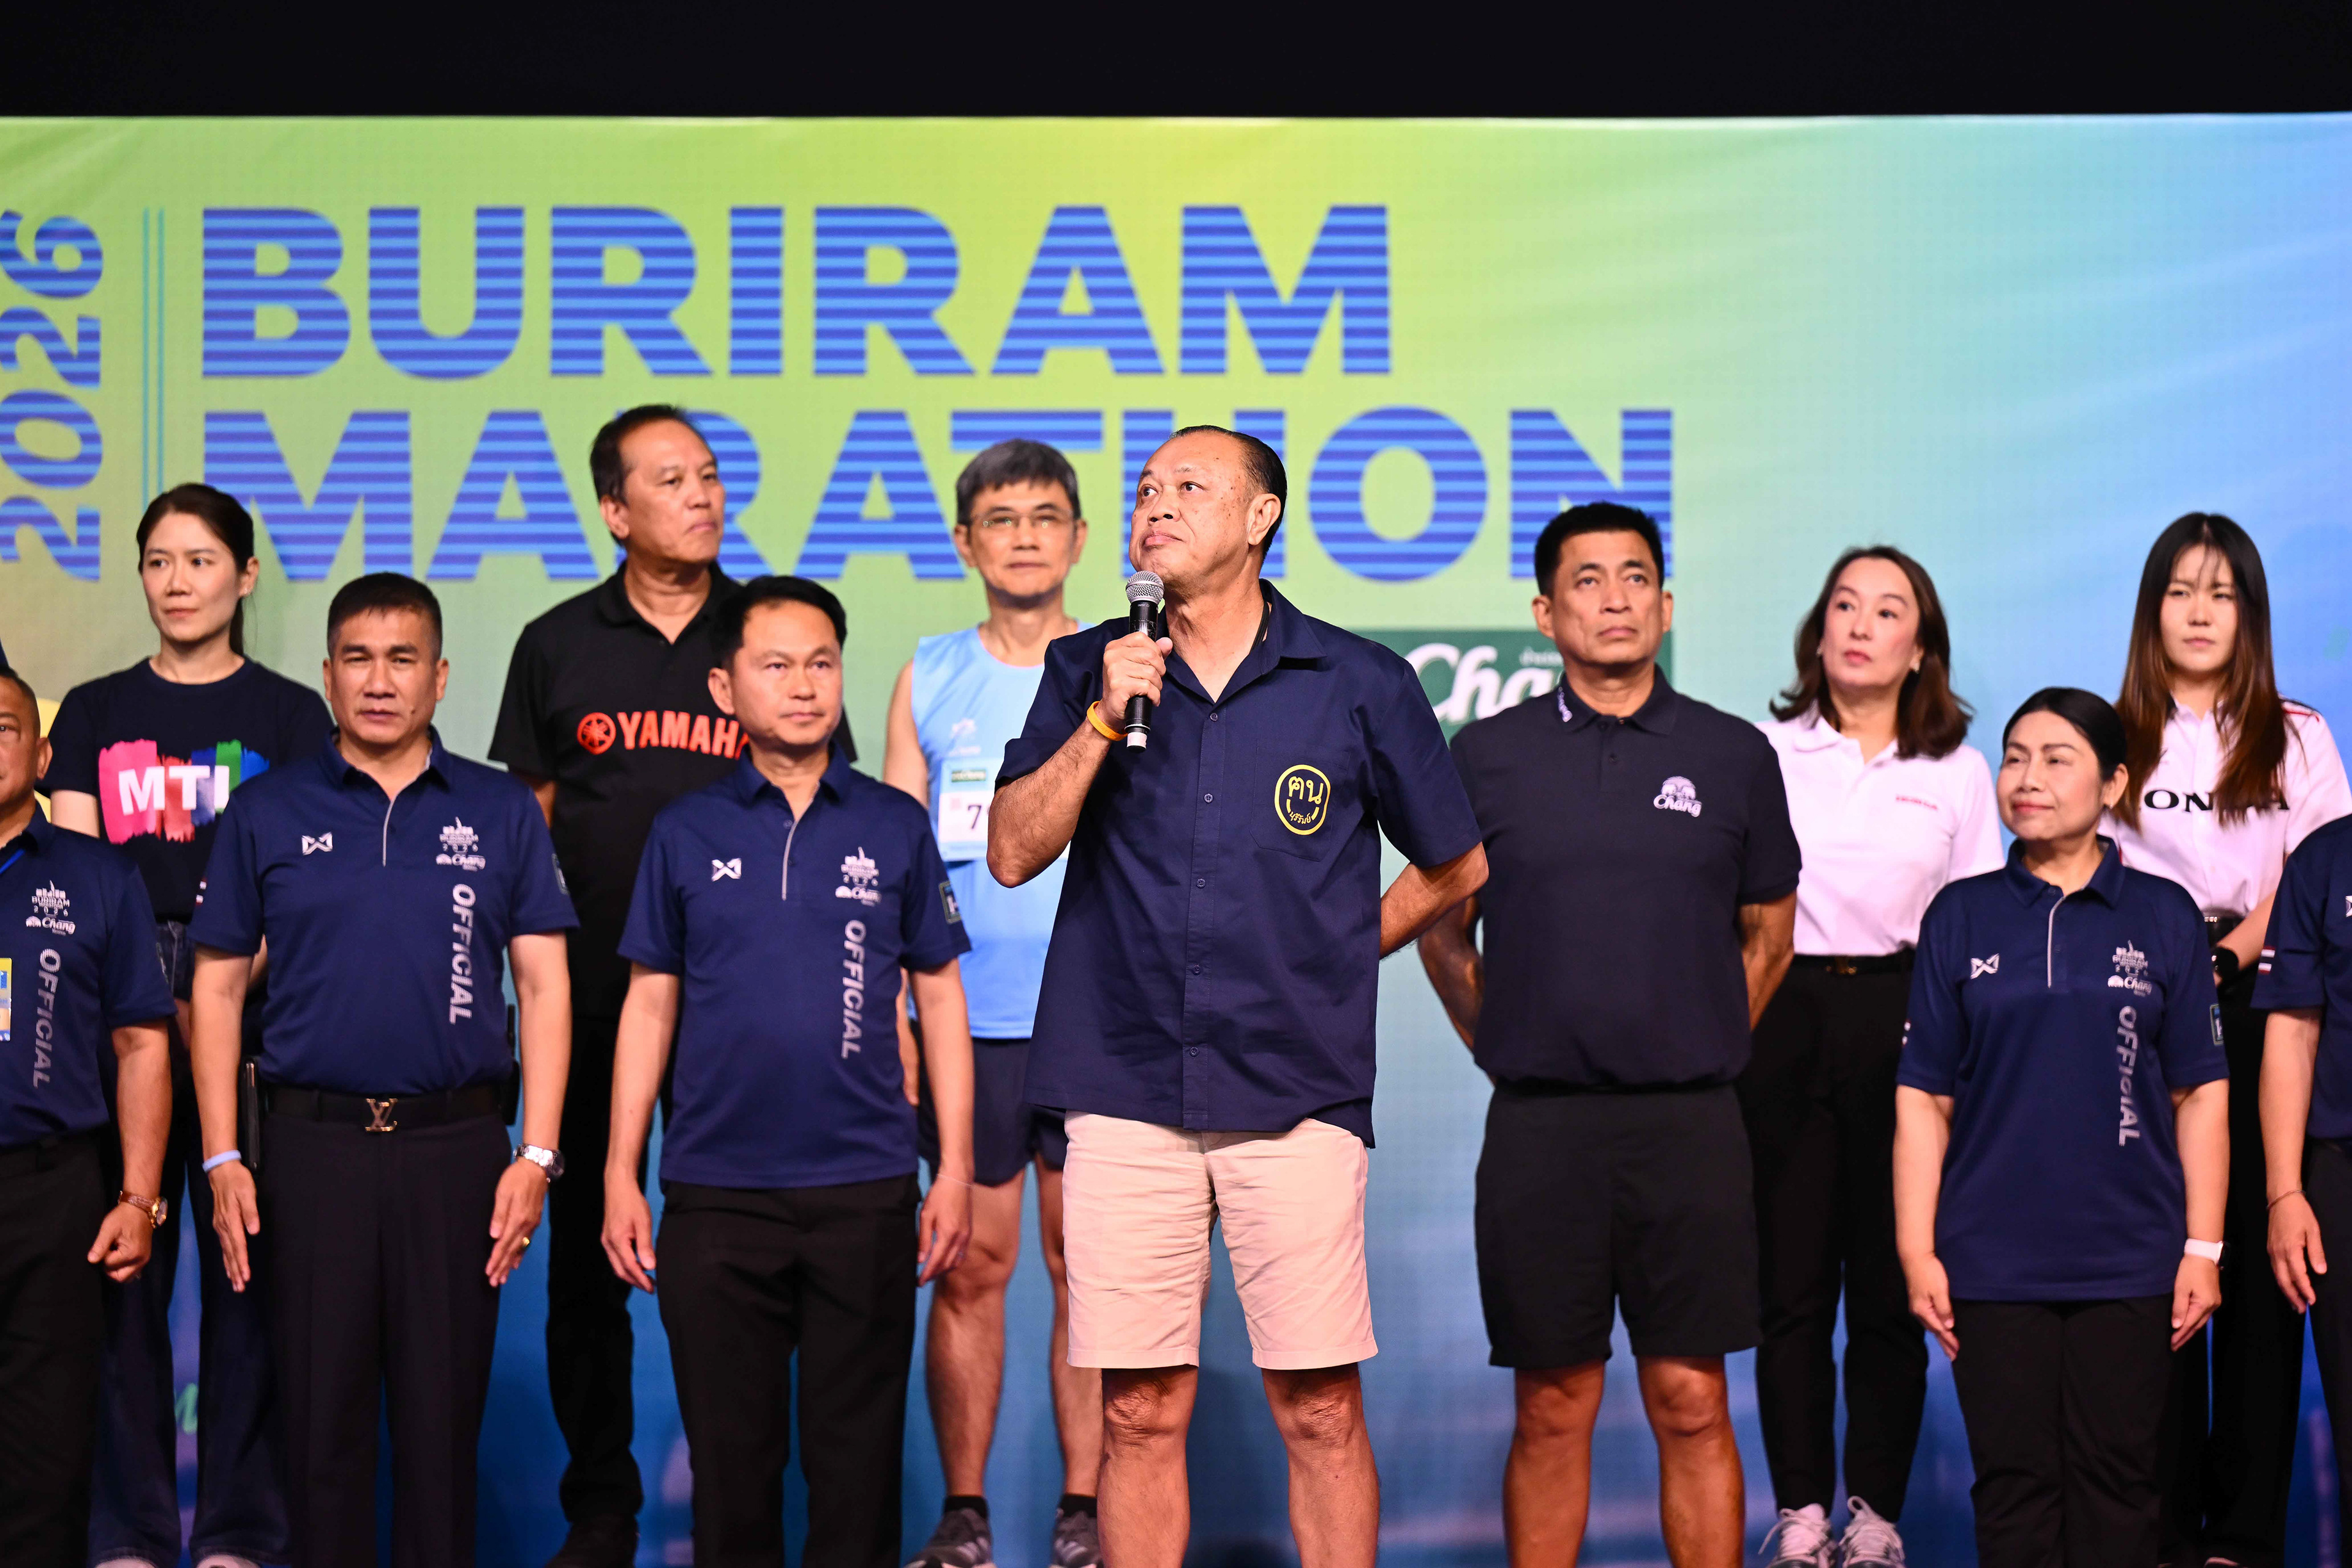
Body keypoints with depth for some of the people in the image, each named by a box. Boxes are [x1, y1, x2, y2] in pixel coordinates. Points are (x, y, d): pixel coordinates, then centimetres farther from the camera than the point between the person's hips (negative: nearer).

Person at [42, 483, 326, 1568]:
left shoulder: (288, 716, 7)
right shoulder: (96, 713, 13)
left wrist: (223, 996, -12)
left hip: (251, 1003, -2)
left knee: (247, 1264, -2)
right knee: (122, 1266, 0)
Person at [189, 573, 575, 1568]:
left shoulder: (501, 813, 6)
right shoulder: (266, 813, 6)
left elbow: (543, 985, 4)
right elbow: (217, 984, 7)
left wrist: (537, 1155, -4)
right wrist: (222, 1158, -1)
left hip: (456, 1146, 0)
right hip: (310, 1144, 0)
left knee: (444, 1418, 4)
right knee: (321, 1417, 4)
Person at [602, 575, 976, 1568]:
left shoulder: (895, 827, 5)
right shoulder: (687, 834, 5)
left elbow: (940, 999, 8)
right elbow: (648, 1006, 8)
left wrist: (955, 1168, 3)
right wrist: (620, 1174, 3)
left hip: (865, 1190, 0)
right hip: (715, 1196, 0)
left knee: (857, 1458, 4)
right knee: (730, 1457, 7)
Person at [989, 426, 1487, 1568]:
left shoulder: (1360, 684, 4)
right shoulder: (1087, 672, 9)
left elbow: (1453, 867, 15)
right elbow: (1013, 853, 0)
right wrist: (1103, 719, -9)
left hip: (1296, 1097, -1)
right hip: (1126, 1089, 1)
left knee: (1321, 1409, 0)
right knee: (1140, 1411, 4)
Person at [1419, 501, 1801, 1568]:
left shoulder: (1733, 756, 6)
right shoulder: (1486, 756, 5)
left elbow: (1768, 928, 17)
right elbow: (1443, 931, 15)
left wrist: (1703, 1050, 12)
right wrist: (1502, 1047, 9)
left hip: (1691, 1127, 0)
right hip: (1539, 1127, 0)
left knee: (1692, 1405, 2)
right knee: (1551, 1410, 5)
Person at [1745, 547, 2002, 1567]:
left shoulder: (1958, 772, 10)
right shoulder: (1764, 752, 6)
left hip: (1905, 1019, 1)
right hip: (1783, 1019, 0)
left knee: (1890, 1283, 2)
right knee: (1791, 1282, 0)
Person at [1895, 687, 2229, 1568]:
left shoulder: (2164, 917, 5)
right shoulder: (1961, 918, 6)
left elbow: (2200, 1094, 5)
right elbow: (1923, 1099, 5)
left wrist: (2203, 1248, 0)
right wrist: (1917, 1250, -2)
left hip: (2129, 1262, 0)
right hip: (1994, 1263, 0)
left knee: (2115, 1478, 4)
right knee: (2013, 1480, 4)